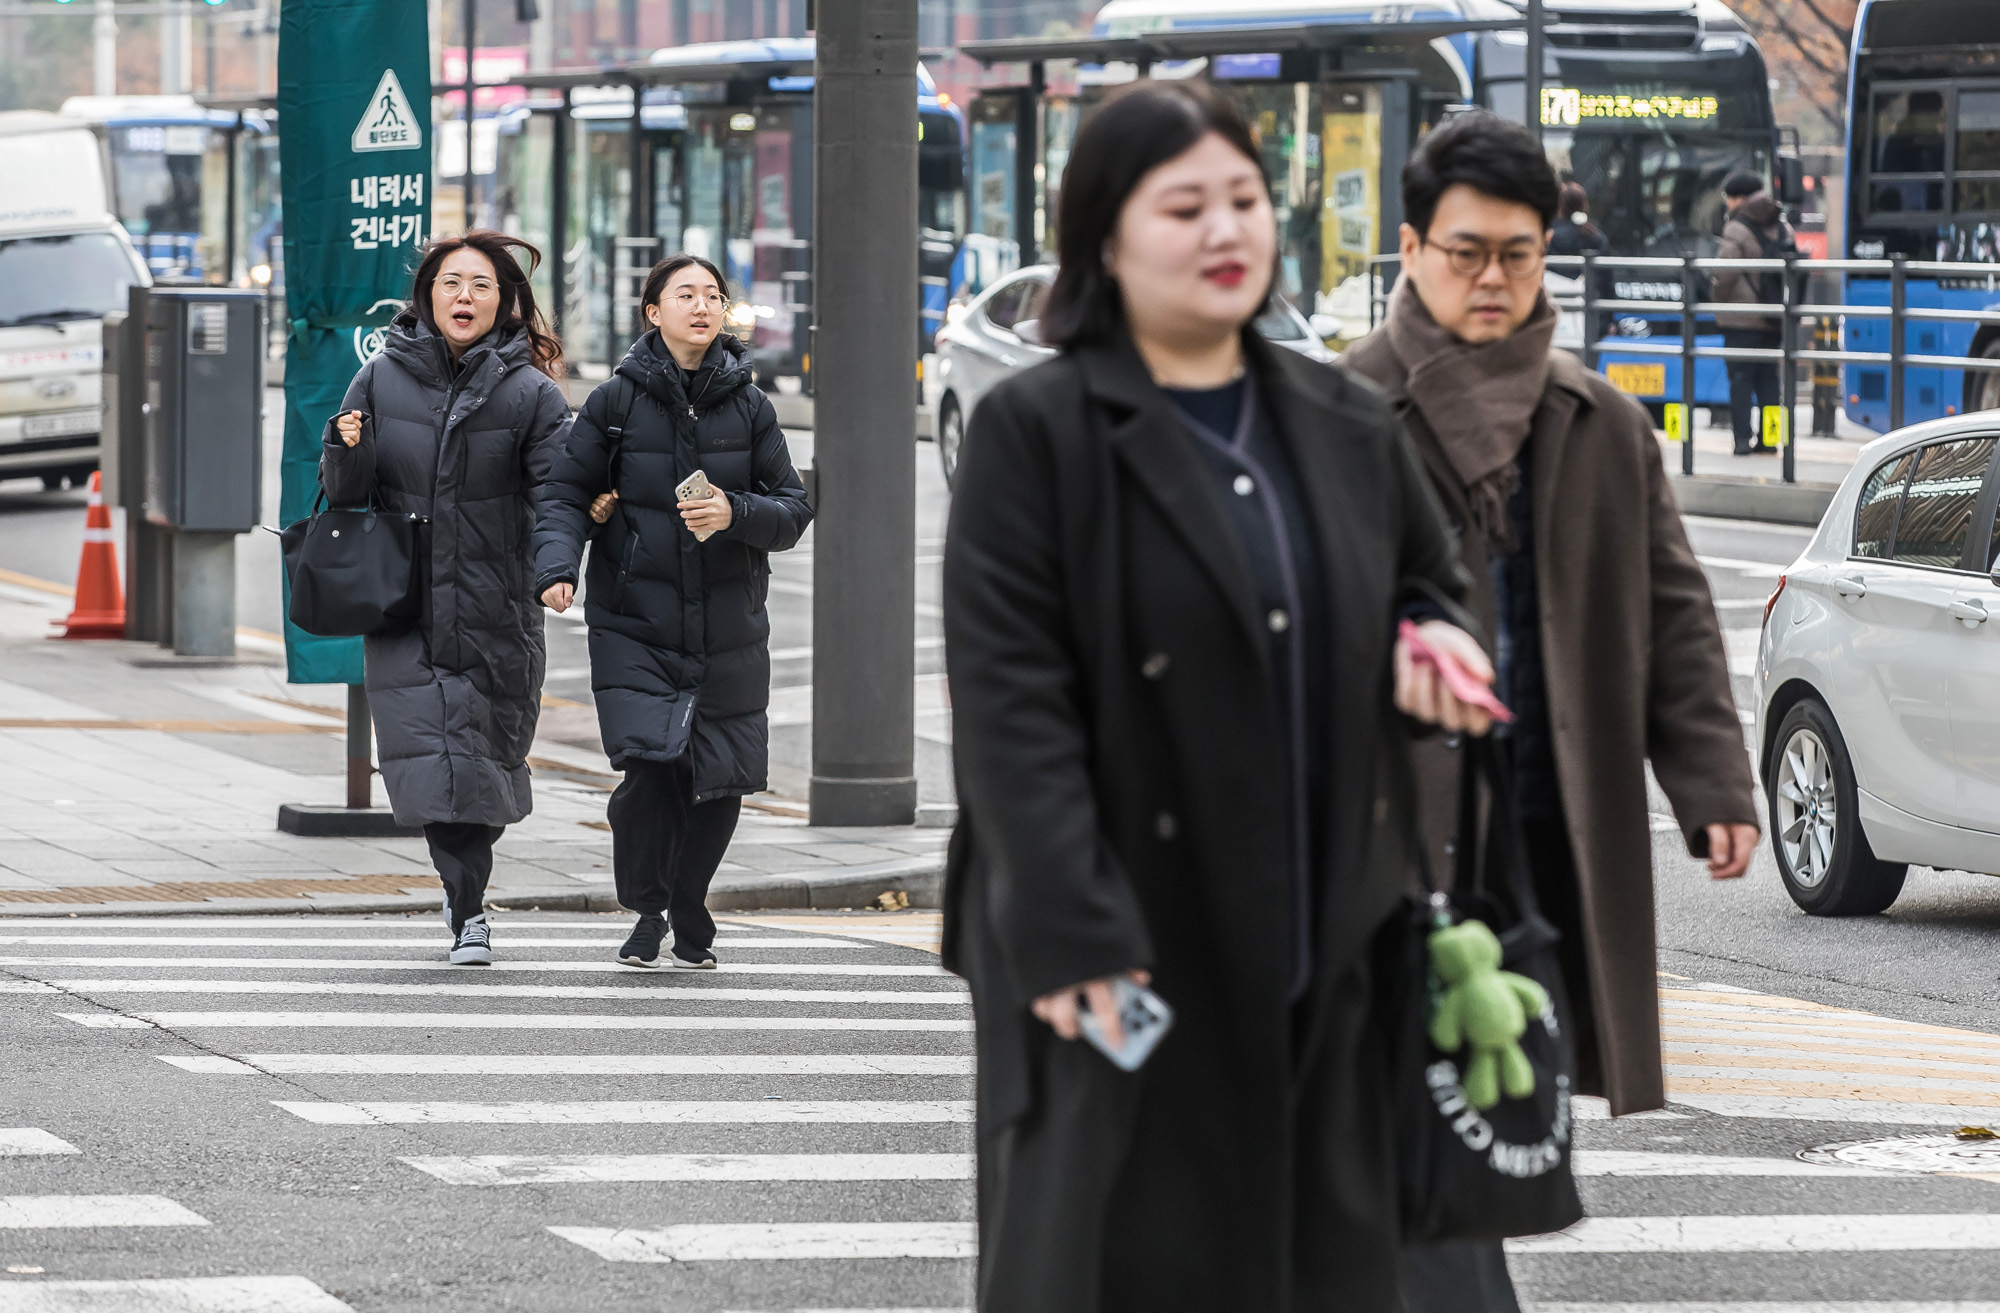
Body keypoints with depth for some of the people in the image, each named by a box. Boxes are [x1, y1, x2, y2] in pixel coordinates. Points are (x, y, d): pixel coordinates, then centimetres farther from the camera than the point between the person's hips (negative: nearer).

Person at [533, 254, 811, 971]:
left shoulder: (750, 407, 6)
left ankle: (689, 917, 25)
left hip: (728, 629, 2)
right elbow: (565, 494, 1)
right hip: (634, 623, -2)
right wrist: (558, 566, -17)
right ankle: (646, 909, 8)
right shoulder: (616, 401, 0)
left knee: (717, 780, 1)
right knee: (651, 764, -16)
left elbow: (793, 510, 6)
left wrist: (734, 514, -14)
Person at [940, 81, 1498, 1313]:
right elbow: (1010, 703, -12)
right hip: (1130, 952, -5)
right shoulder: (1037, 431, -6)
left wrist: (1433, 641, 0)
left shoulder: (1348, 425, 12)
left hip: (1326, 955, 5)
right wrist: (1075, 937, -20)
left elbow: (1434, 582, 27)